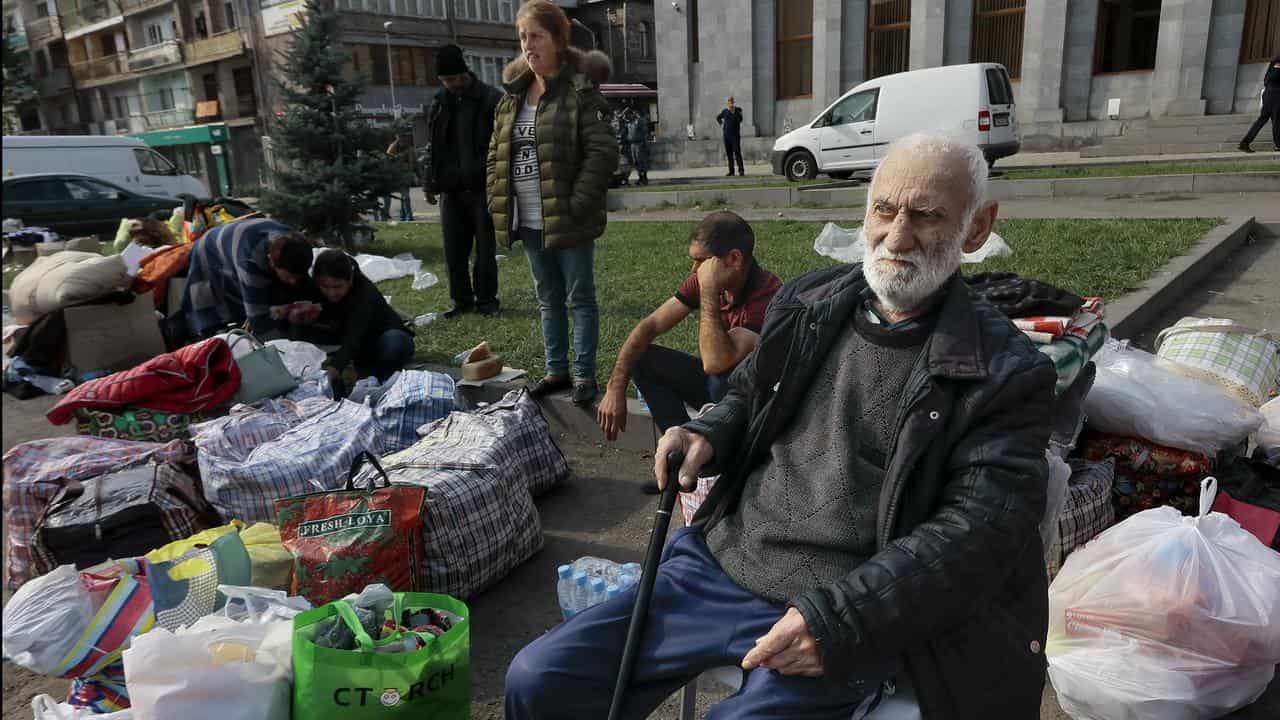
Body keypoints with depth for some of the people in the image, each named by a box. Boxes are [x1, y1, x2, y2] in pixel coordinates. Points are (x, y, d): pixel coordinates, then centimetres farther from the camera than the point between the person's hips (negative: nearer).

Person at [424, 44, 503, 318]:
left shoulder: (491, 99, -6)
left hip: (483, 188, -5)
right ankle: (461, 299, 19)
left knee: (485, 249, 3)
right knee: (454, 250, 8)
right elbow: (434, 146, 16)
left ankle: (486, 298, 14)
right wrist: (430, 182, 11)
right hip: (451, 189, 5)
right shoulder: (440, 103, 11)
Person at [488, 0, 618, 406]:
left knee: (580, 298, 4)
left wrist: (576, 207, -20)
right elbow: (496, 155, 16)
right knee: (548, 300, 16)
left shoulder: (581, 92, -9)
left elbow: (602, 153, -16)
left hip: (568, 221, -7)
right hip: (528, 222, 7)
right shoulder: (512, 95, 12)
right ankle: (556, 370, 28)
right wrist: (497, 204, 5)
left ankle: (584, 374, 14)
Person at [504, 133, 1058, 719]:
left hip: (852, 616, -4)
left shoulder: (1005, 374, -7)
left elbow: (980, 526, -13)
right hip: (719, 562, 5)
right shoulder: (804, 303, 9)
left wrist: (840, 618, -22)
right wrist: (709, 434, 2)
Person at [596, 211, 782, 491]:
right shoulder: (702, 280, -9)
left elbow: (715, 362, -40)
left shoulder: (768, 296, -31)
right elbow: (649, 326, -8)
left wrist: (709, 291, -37)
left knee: (723, 379, -37)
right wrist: (615, 388, -18)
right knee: (643, 358, -7)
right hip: (717, 383, 7)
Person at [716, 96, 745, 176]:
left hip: (735, 135, -4)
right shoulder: (724, 111, 6)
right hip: (726, 135, 4)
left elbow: (740, 120, -18)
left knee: (737, 153, -12)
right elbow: (718, 117, 24)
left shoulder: (738, 110, -3)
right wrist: (721, 124, 11)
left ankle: (741, 171, -12)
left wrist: (734, 112, -24)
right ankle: (731, 171, 12)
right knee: (729, 154, 6)